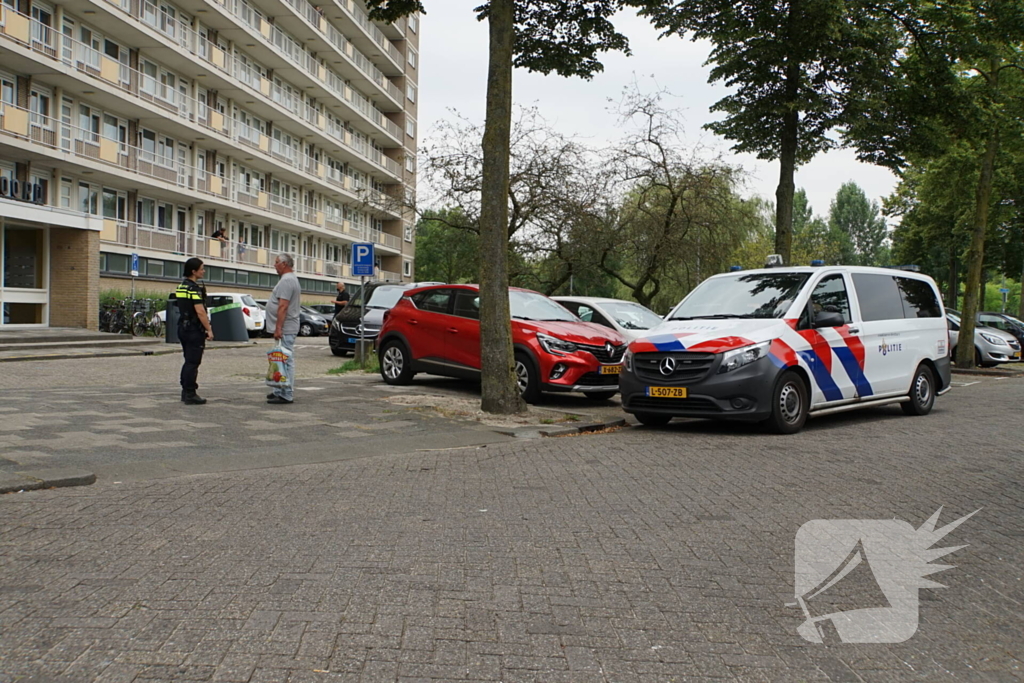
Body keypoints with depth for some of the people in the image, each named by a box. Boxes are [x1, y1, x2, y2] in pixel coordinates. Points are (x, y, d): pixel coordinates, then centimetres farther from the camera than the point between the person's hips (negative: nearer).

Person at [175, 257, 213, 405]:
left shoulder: (181, 286, 14)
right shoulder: (194, 288, -16)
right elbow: (200, 311, -22)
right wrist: (209, 329, -17)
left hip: (183, 328, 10)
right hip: (194, 329, -10)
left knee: (188, 361, 16)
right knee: (193, 362, -5)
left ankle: (185, 392, 21)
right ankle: (190, 395, -3)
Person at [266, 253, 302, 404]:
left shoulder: (286, 280, -15)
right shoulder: (292, 279, 20)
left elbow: (283, 306, -22)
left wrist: (278, 327, -23)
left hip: (285, 329, -11)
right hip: (287, 328, 11)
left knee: (286, 361, -9)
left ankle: (286, 395, -7)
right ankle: (280, 391, 21)